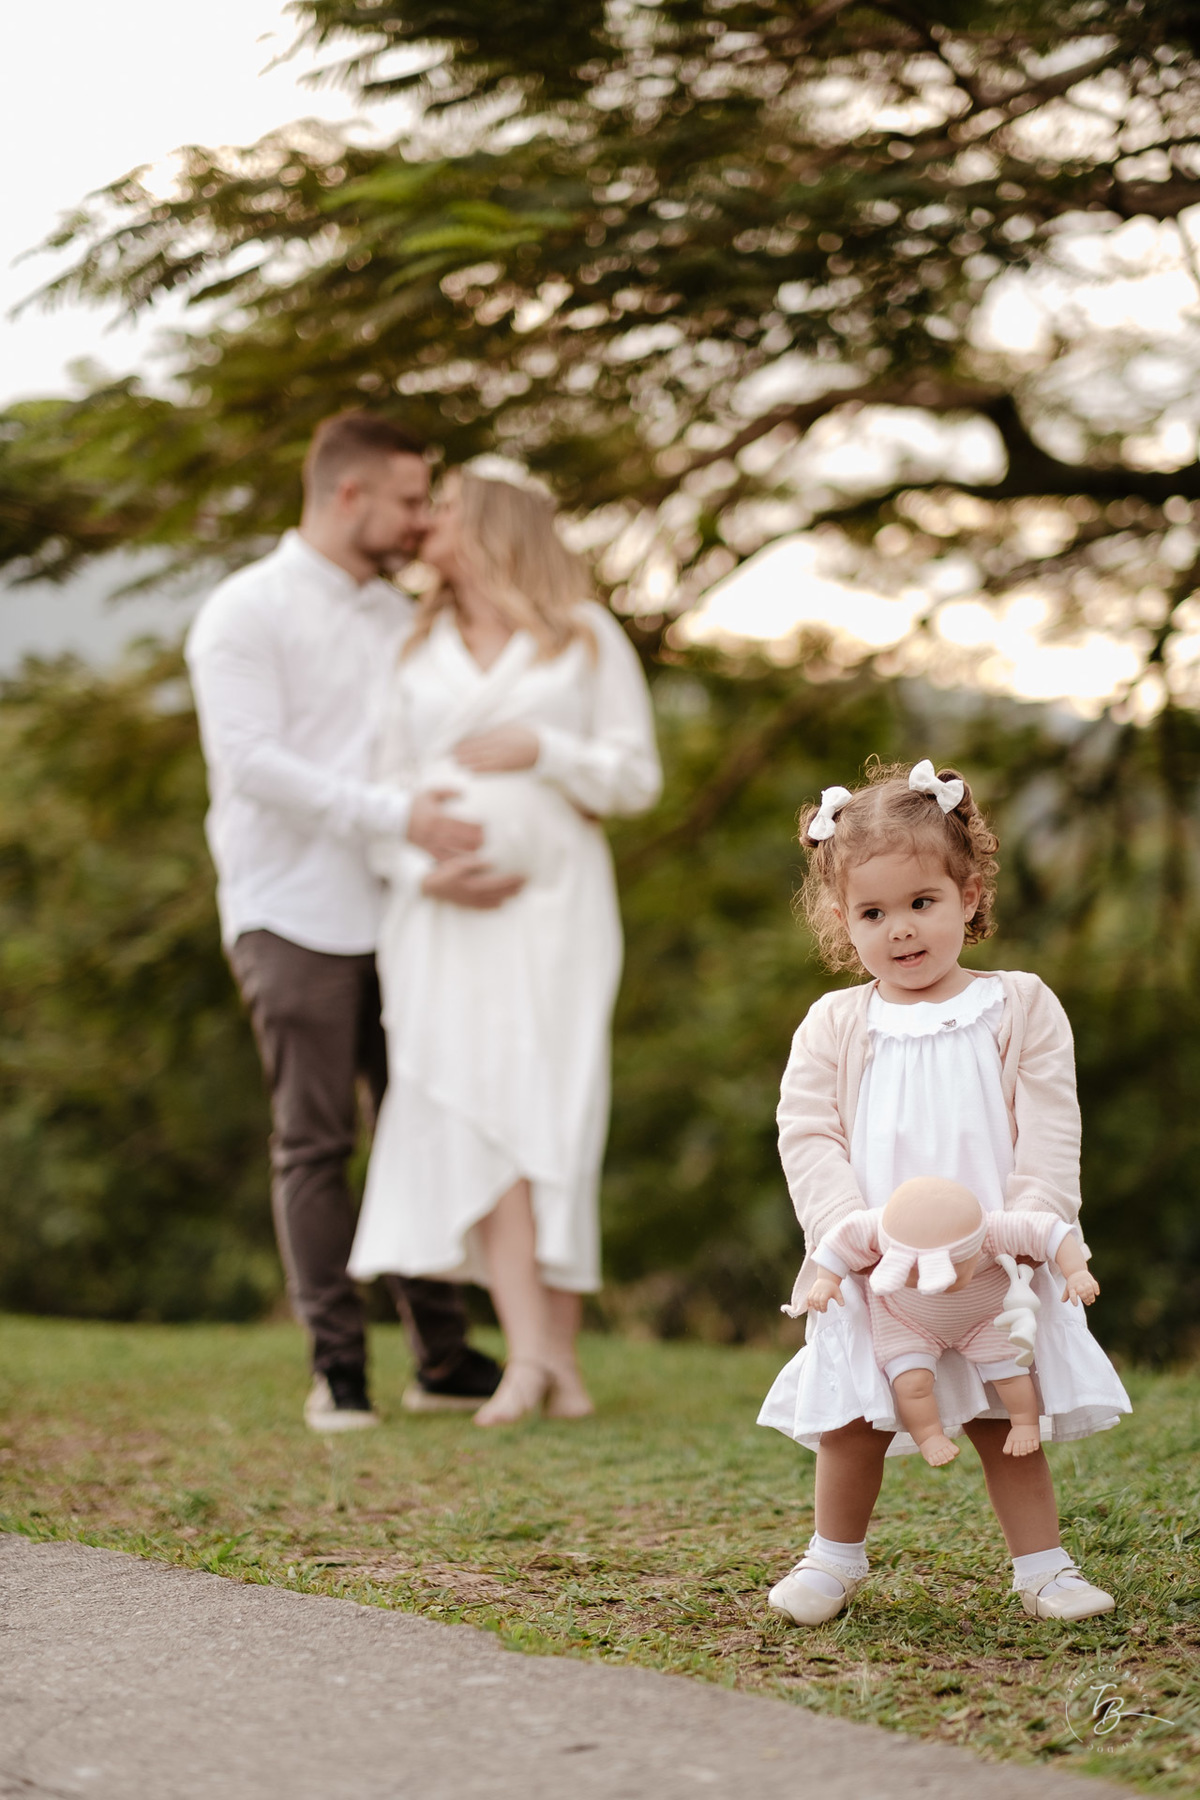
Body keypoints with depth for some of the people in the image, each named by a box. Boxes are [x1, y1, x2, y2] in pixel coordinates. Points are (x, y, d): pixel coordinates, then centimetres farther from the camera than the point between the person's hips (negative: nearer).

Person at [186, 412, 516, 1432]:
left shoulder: (400, 619, 16)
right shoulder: (246, 612, -4)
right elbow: (250, 762, -16)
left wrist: (443, 856, -10)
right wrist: (395, 816, -23)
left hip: (396, 914, 6)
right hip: (295, 916, -6)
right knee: (314, 1143, -2)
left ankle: (444, 1356, 11)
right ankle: (338, 1366, 3)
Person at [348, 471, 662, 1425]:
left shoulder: (587, 637, 10)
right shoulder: (419, 654, 18)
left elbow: (636, 776, 6)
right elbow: (391, 785, 14)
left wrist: (542, 750, -10)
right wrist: (419, 865, -4)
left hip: (555, 901, -2)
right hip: (446, 914, 2)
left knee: (553, 1114, -7)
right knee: (469, 1106, -15)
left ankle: (562, 1353, -1)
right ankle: (530, 1352, -21)